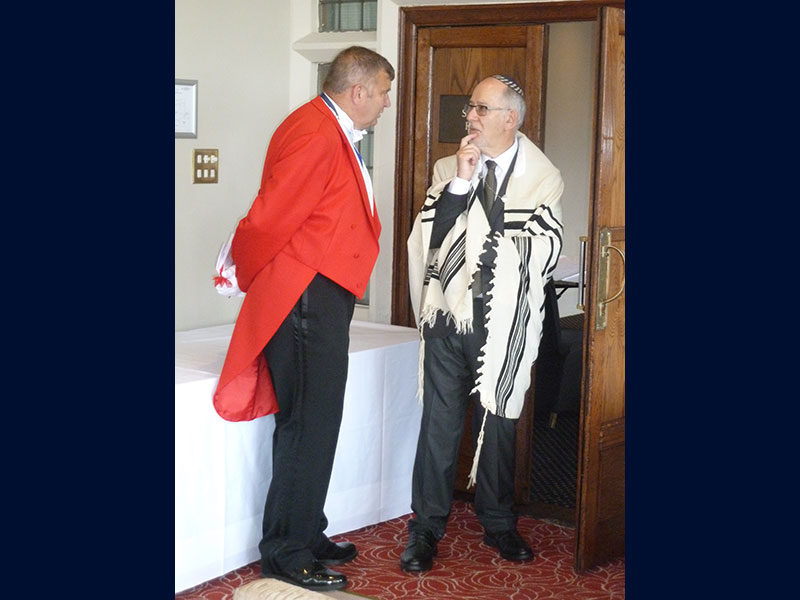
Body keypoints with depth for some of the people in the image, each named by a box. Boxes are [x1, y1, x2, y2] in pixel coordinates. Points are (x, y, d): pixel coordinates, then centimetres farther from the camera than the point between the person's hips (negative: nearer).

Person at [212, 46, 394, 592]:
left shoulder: (338, 136, 16)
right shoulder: (314, 134, -18)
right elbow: (268, 220, -17)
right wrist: (248, 278, -1)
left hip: (326, 301, 10)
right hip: (305, 300, -10)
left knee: (315, 424, 16)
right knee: (308, 425, -4)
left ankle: (306, 536, 28)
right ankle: (286, 552, 6)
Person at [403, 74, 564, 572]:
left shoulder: (541, 177, 0)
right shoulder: (449, 169, 8)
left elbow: (545, 252, -6)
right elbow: (429, 235, -3)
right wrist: (460, 183, -11)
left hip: (502, 322, -1)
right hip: (448, 314, 1)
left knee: (498, 422, 10)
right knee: (440, 422, 3)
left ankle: (498, 522, 28)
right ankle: (427, 527, 14)